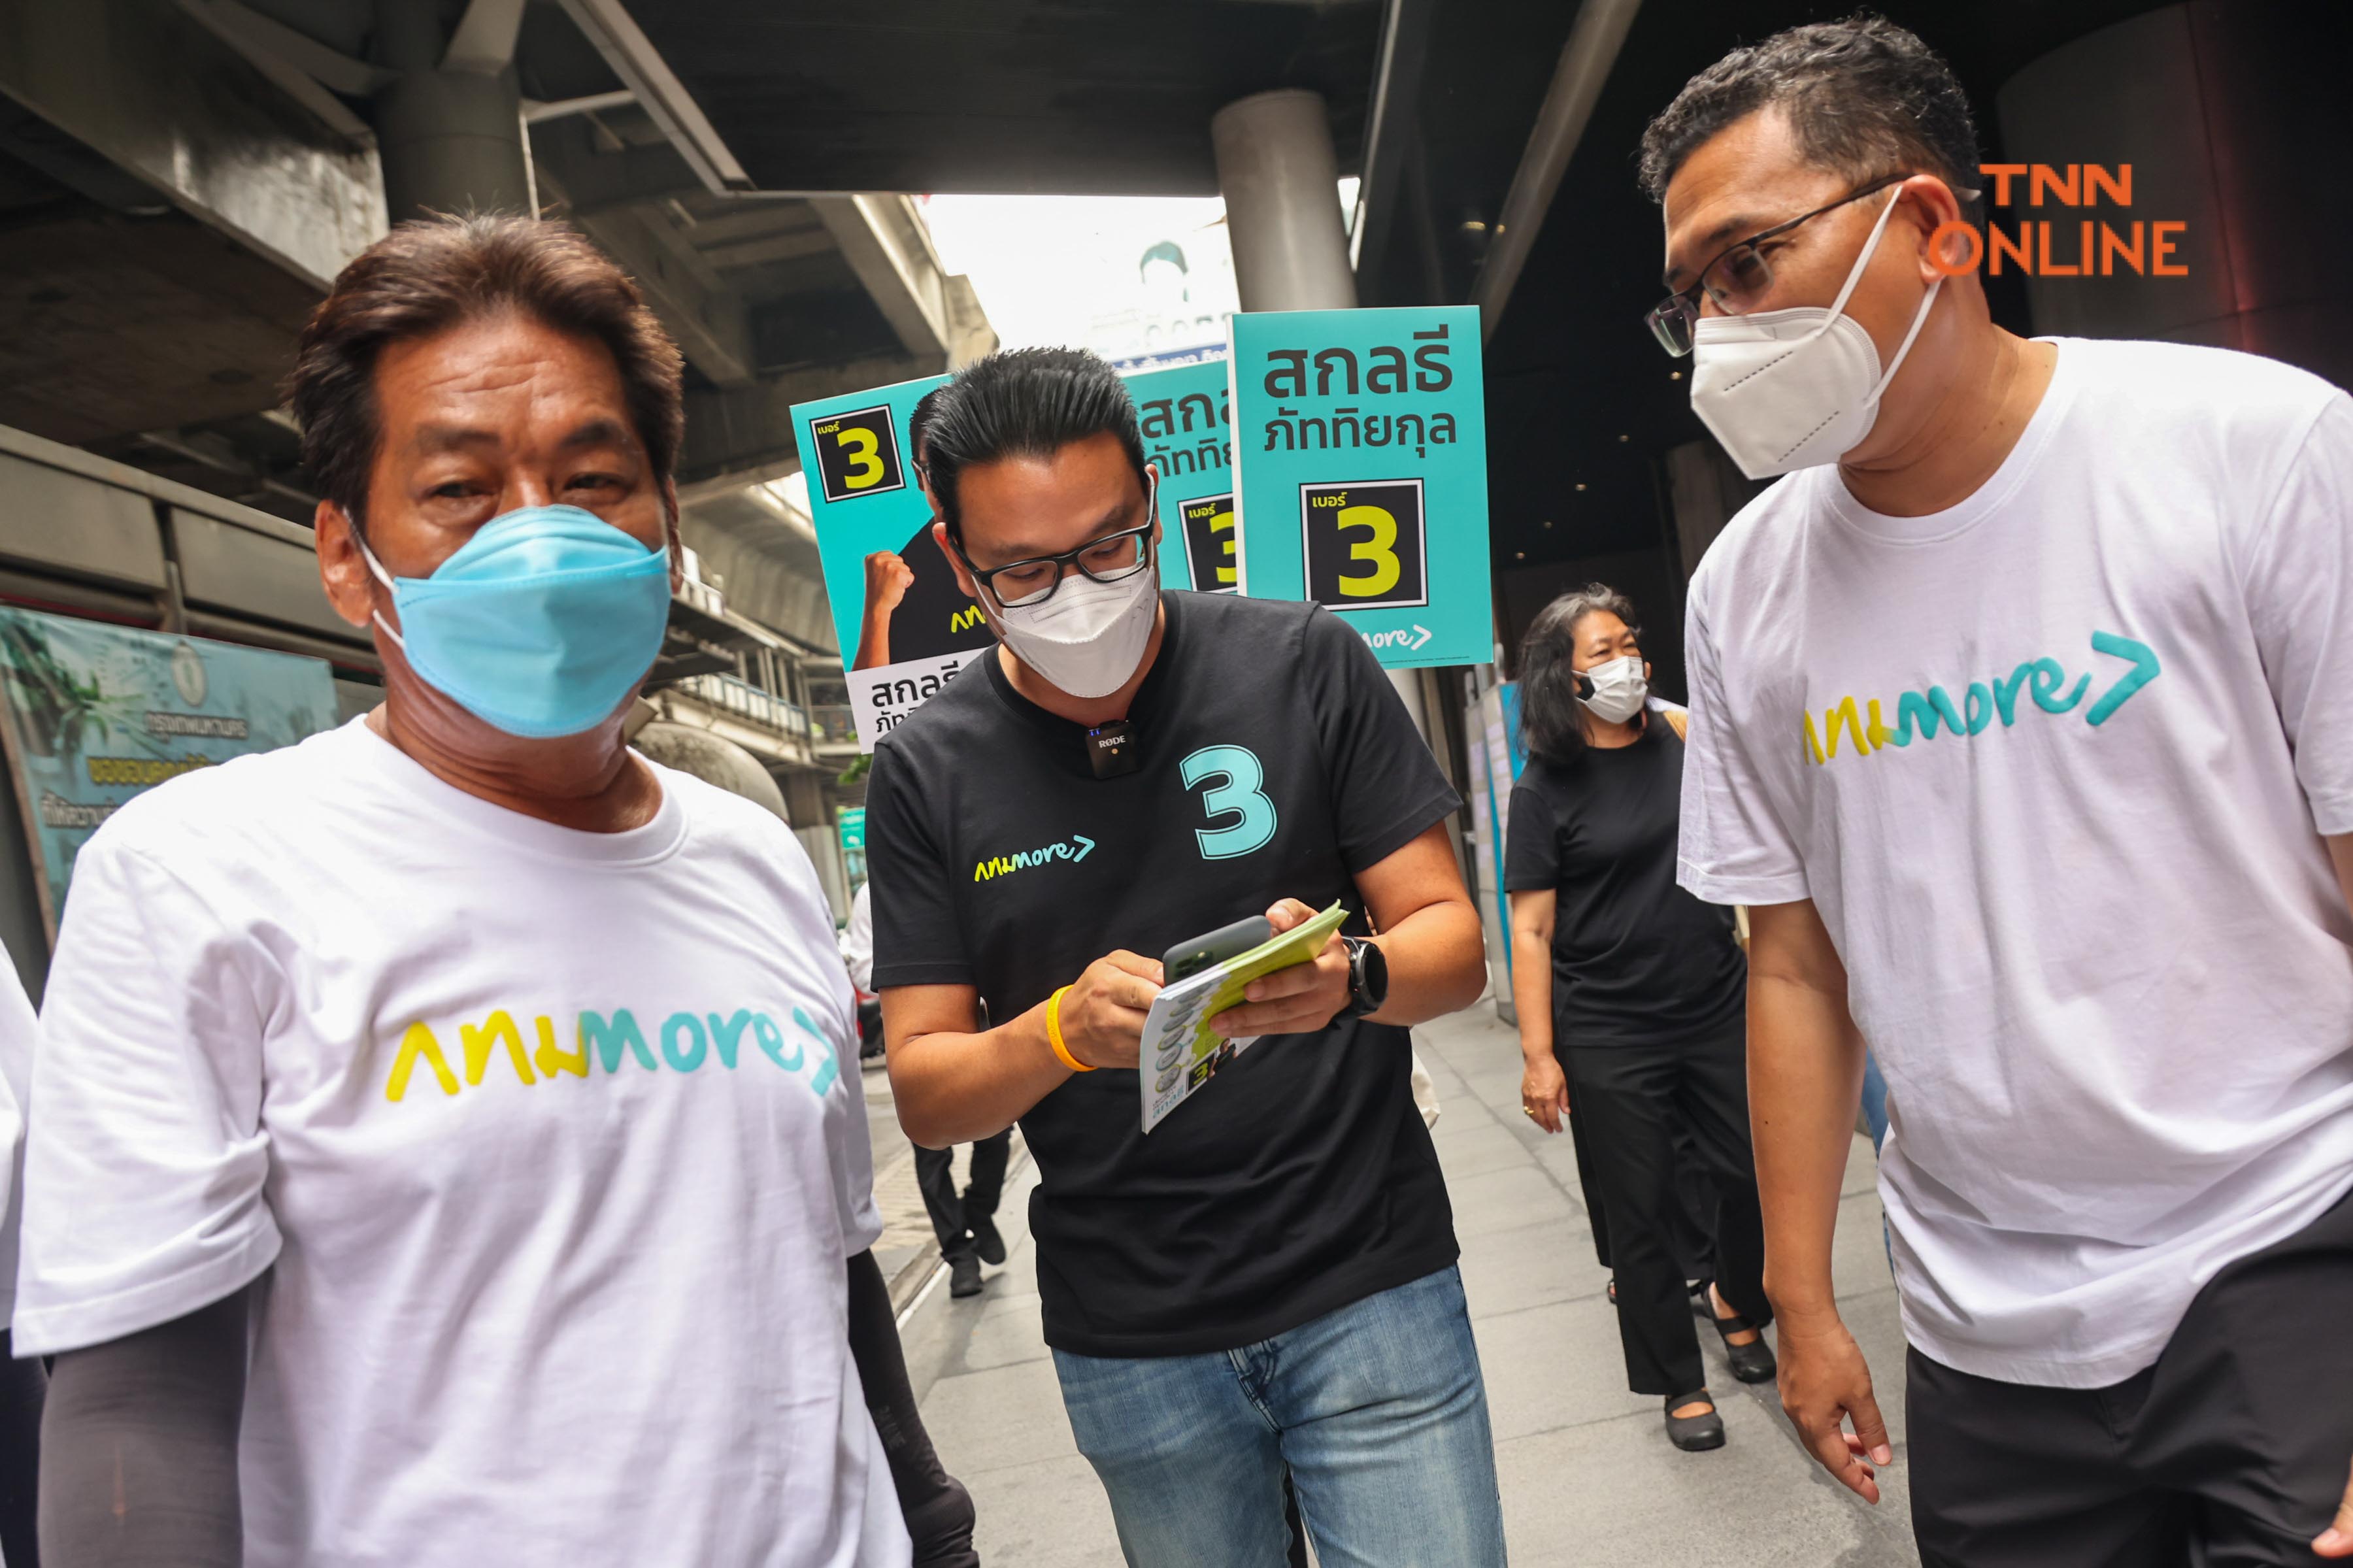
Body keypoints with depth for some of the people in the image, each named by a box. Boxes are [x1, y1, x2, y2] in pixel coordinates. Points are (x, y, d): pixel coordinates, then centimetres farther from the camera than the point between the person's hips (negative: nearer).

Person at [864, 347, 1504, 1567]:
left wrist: (1349, 976, -27)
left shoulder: (1302, 663, -6)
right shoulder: (927, 770, -4)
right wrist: (1066, 1030, -25)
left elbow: (1454, 942, -4)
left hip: (1369, 1287, -1)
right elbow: (922, 1096, -4)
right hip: (1128, 1342, 1)